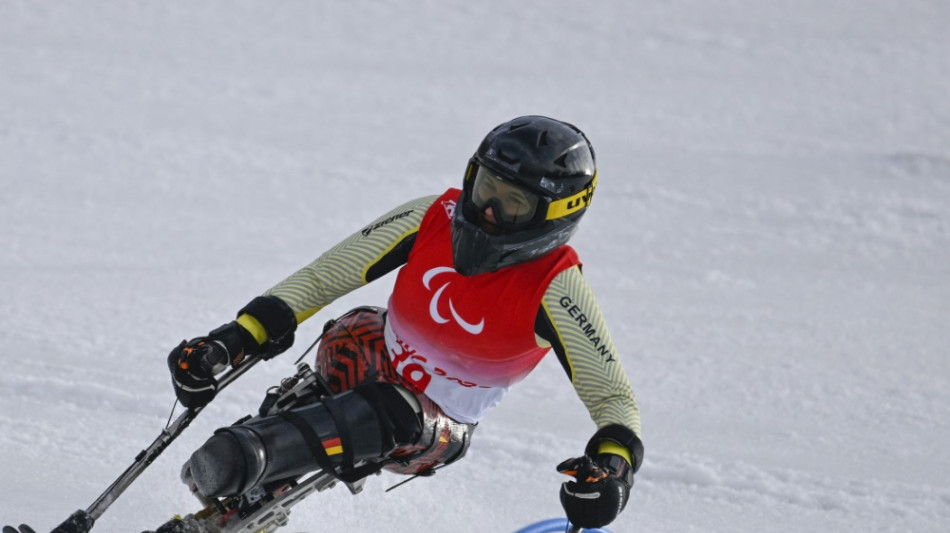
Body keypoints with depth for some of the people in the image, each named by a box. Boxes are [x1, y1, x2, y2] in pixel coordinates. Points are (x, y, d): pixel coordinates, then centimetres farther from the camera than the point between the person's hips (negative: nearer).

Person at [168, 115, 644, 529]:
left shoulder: (553, 288, -24)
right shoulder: (434, 218, -16)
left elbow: (613, 397, -22)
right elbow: (323, 277, -11)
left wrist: (612, 463, -44)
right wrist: (235, 339, -21)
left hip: (438, 429, -6)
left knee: (392, 413, -36)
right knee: (351, 337, -23)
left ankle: (247, 459, -60)